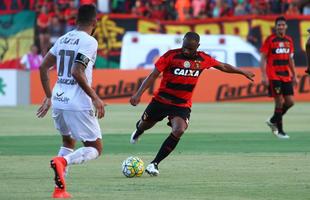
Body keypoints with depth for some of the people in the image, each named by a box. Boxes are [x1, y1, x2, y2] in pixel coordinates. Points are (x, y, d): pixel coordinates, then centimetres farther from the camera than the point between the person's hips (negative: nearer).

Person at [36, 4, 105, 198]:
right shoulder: (89, 42, -10)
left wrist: (49, 97, 22)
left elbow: (43, 67, 13)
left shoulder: (63, 39, 12)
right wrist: (95, 97, -14)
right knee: (95, 148, 5)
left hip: (58, 102, 7)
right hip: (78, 104, -7)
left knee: (69, 142, 27)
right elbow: (77, 72, -21)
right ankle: (63, 161, -23)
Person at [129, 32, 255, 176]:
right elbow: (153, 75, -14)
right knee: (145, 124, 18)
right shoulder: (171, 56, -14)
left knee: (179, 130, -24)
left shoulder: (202, 59, -4)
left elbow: (223, 67, 14)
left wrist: (243, 72, 21)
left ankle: (154, 164, -16)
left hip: (183, 105, 1)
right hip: (161, 99, -1)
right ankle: (138, 130, 61)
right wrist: (139, 94, -24)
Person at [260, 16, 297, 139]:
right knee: (279, 102, -7)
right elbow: (263, 58, -8)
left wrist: (294, 75, 16)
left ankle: (273, 121, 23)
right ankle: (279, 130, 3)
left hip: (286, 76, 6)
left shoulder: (289, 40, 11)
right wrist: (264, 75, -15)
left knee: (290, 102, 2)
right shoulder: (270, 40, -6)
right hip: (274, 77, -6)